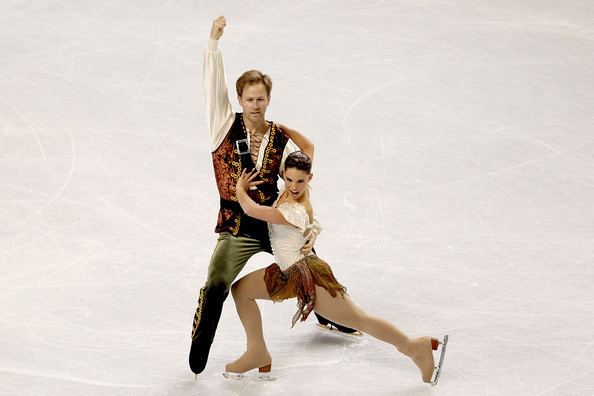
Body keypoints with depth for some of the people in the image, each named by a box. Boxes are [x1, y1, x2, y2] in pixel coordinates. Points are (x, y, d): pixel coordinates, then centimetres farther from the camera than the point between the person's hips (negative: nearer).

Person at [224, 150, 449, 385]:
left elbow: (251, 210, -32)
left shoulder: (296, 211, -31)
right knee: (241, 289, 10)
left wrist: (240, 190, -14)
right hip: (289, 273, 10)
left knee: (360, 321, 1)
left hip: (308, 276, -10)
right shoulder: (292, 191, -7)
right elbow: (308, 145, 8)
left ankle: (416, 347, 16)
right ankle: (258, 353, 19)